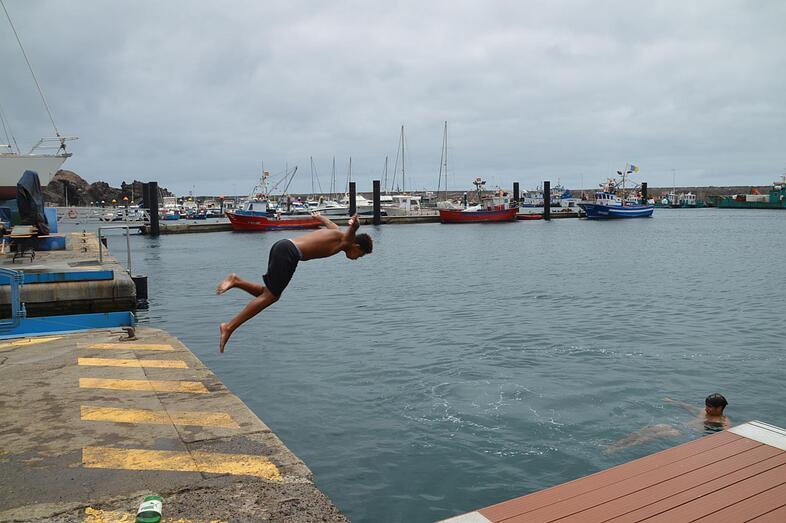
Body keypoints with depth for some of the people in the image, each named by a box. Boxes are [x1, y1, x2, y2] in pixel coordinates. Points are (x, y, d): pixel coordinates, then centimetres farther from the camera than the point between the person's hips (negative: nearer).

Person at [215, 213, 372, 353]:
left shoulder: (338, 232, 24)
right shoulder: (346, 240, 0)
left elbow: (329, 222, 46)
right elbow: (352, 230, -26)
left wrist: (318, 216, 67)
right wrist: (354, 225, -48)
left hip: (282, 245, 9)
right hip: (289, 253, -9)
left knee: (270, 294, 13)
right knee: (269, 296, -6)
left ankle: (236, 281, 3)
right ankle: (229, 327, -7)